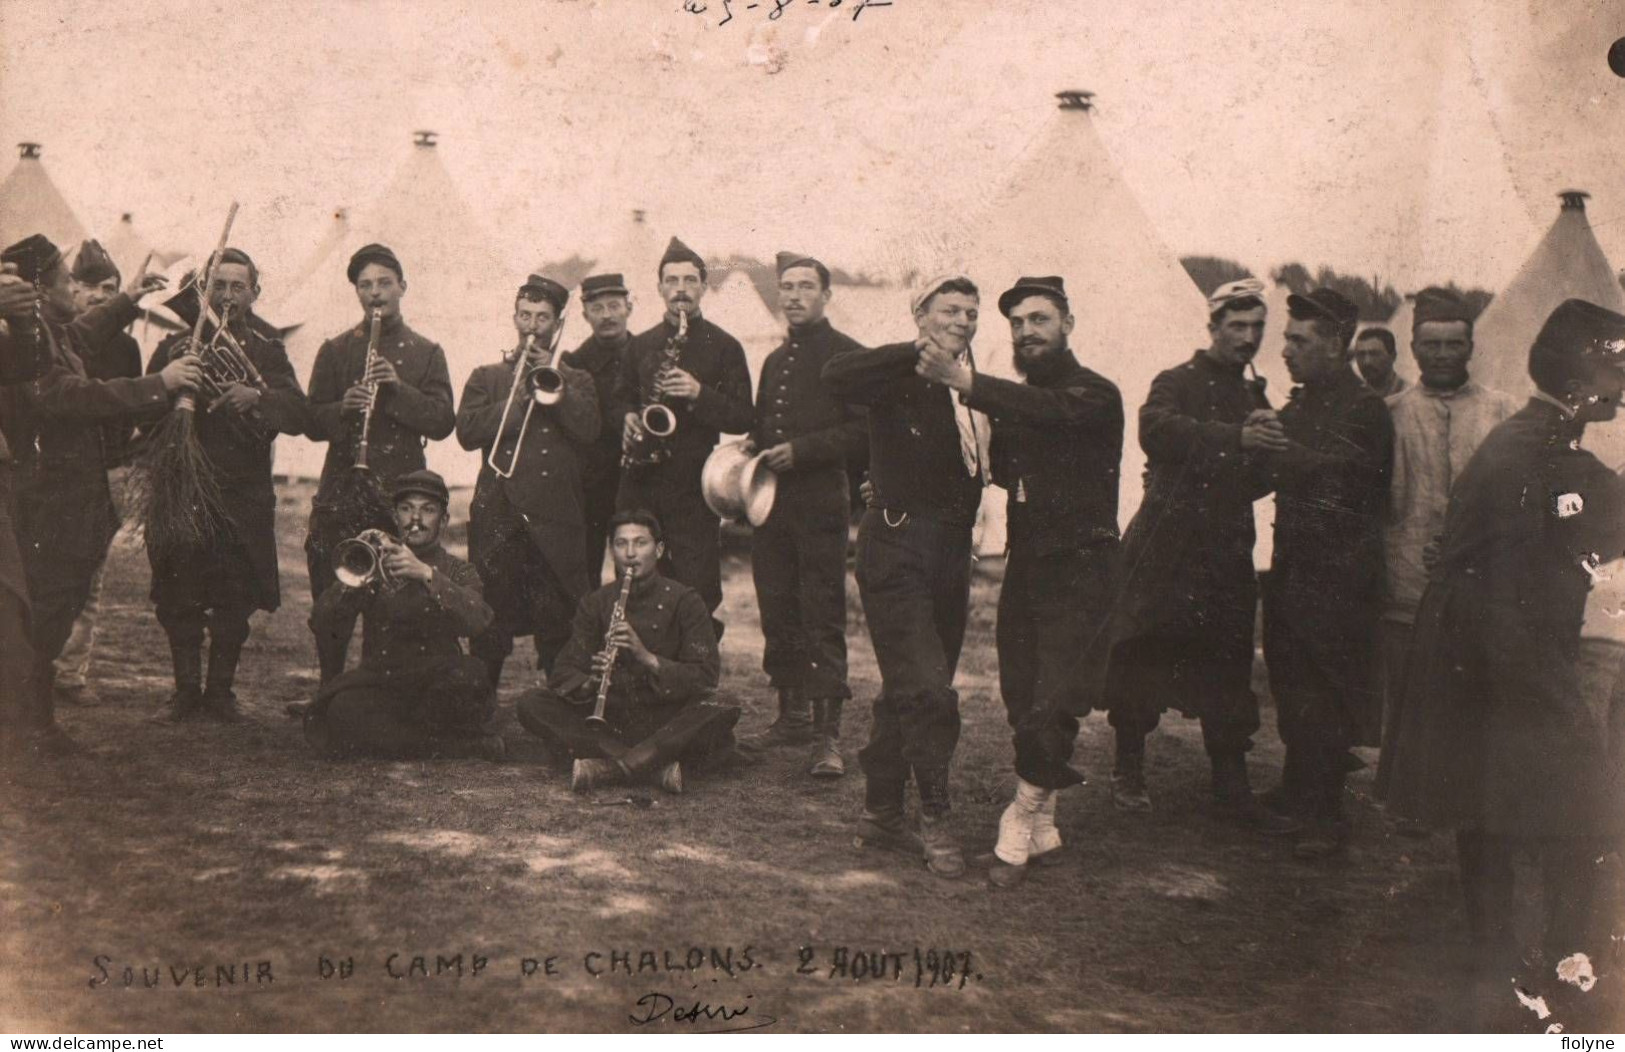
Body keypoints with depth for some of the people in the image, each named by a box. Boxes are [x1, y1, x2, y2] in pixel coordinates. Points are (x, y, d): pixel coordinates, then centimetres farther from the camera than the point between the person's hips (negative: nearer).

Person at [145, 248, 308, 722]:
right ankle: (186, 688, 12)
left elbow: (298, 415, -7)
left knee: (234, 602, 0)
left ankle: (220, 690, 15)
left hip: (242, 496, -1)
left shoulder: (265, 350, 8)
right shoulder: (177, 345, 11)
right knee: (178, 599, -1)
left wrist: (257, 396, -25)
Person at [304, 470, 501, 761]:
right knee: (342, 709, -31)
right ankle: (470, 747, -17)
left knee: (465, 679, -35)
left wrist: (427, 573, -26)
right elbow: (321, 626, -1)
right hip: (379, 686, 2)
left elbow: (476, 621, -13)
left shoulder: (457, 572, 12)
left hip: (436, 685, -2)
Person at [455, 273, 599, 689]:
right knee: (489, 619, 1)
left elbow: (588, 429, -2)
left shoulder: (575, 381, 18)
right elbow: (467, 431, 0)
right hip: (498, 512, 0)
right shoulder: (487, 377, 17)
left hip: (555, 518, 0)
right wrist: (519, 396, -7)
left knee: (560, 624, -2)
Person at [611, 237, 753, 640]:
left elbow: (744, 419, -2)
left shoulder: (724, 347, 2)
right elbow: (621, 399, 26)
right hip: (640, 482, 4)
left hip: (693, 483, -4)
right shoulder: (640, 345, 15)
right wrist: (627, 419, 3)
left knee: (697, 591, -7)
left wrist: (699, 394, -17)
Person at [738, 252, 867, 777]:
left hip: (820, 502, -7)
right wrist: (753, 446, 9)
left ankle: (827, 734, -7)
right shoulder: (776, 360, 21)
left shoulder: (846, 355, -2)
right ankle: (793, 715, 20)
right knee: (778, 616, 10)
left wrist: (802, 450, -17)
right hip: (770, 499, 7)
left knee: (822, 620, -8)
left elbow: (864, 432, -10)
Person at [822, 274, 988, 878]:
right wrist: (917, 352, -27)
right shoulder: (902, 377, -6)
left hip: (951, 554, 7)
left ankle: (881, 815, 23)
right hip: (898, 549, -7)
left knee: (906, 692, 13)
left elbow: (987, 469, 14)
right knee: (928, 689, -13)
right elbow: (837, 376, -25)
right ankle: (936, 821, -3)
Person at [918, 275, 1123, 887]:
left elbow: (1050, 412, -28)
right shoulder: (1018, 401, 15)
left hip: (1079, 572, -6)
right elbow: (1005, 473, 15)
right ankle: (1041, 830, 16)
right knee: (1023, 703, 6)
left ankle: (1020, 825, 1)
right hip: (1024, 566, 7)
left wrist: (968, 383, -39)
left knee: (1051, 706, -12)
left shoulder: (1094, 395, -7)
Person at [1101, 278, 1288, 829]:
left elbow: (1265, 478, 19)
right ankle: (1128, 773, 15)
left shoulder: (1255, 399, 19)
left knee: (1228, 669, 4)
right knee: (1143, 658, 0)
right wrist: (1237, 439, -34)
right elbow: (1156, 429, -23)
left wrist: (1265, 455, -4)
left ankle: (1232, 789, 11)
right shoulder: (1177, 383, 0)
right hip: (1166, 549, -5)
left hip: (1228, 554, 5)